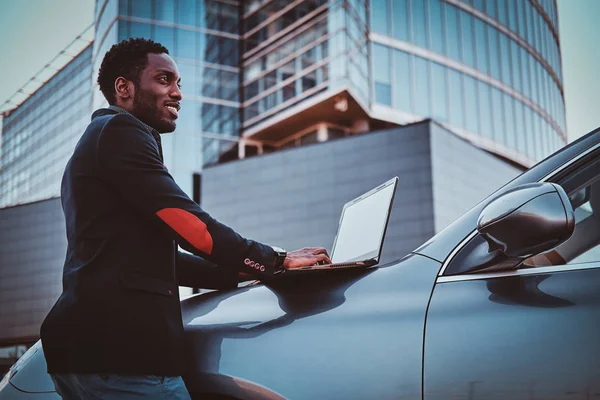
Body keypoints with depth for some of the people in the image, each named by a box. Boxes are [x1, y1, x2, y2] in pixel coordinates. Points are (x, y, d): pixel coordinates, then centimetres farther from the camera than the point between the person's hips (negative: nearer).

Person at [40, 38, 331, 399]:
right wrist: (276, 261, -5)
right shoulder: (120, 131, -4)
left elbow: (153, 257, 24)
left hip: (88, 345, 10)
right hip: (121, 353, -10)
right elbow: (184, 222, -15)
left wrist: (245, 272, 18)